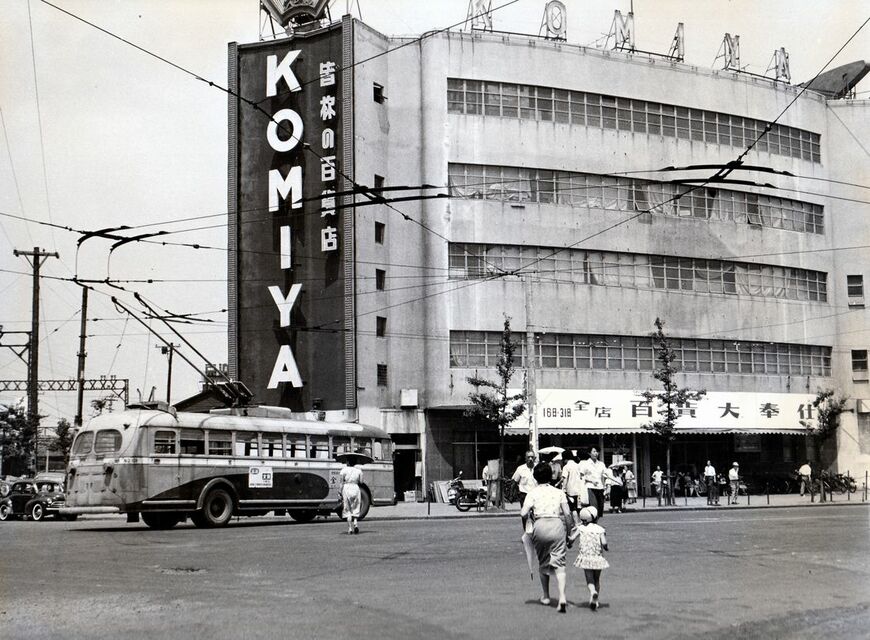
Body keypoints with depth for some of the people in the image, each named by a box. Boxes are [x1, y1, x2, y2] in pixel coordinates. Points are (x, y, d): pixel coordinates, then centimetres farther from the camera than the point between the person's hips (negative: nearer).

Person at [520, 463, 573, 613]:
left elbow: (523, 513, -5)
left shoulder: (533, 493, 4)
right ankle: (562, 596, -21)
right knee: (559, 563, -2)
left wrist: (530, 514, 17)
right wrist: (569, 532, 14)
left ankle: (546, 596, 28)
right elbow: (567, 514, 3)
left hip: (540, 526, 0)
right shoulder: (559, 492, 9)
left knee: (543, 562, 19)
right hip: (557, 525, 0)